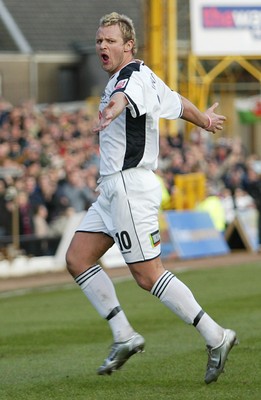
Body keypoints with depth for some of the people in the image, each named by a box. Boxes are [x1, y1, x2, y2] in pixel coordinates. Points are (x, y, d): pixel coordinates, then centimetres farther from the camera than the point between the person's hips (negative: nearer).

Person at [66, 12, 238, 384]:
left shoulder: (135, 75, -12)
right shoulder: (128, 79, 18)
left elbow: (125, 96, -39)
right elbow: (176, 102, 33)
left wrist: (113, 107, -63)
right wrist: (205, 120, 53)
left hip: (130, 186, -10)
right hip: (113, 188, 10)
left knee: (147, 273, -9)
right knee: (77, 258, 5)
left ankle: (215, 337, -3)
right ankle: (124, 336, 8)